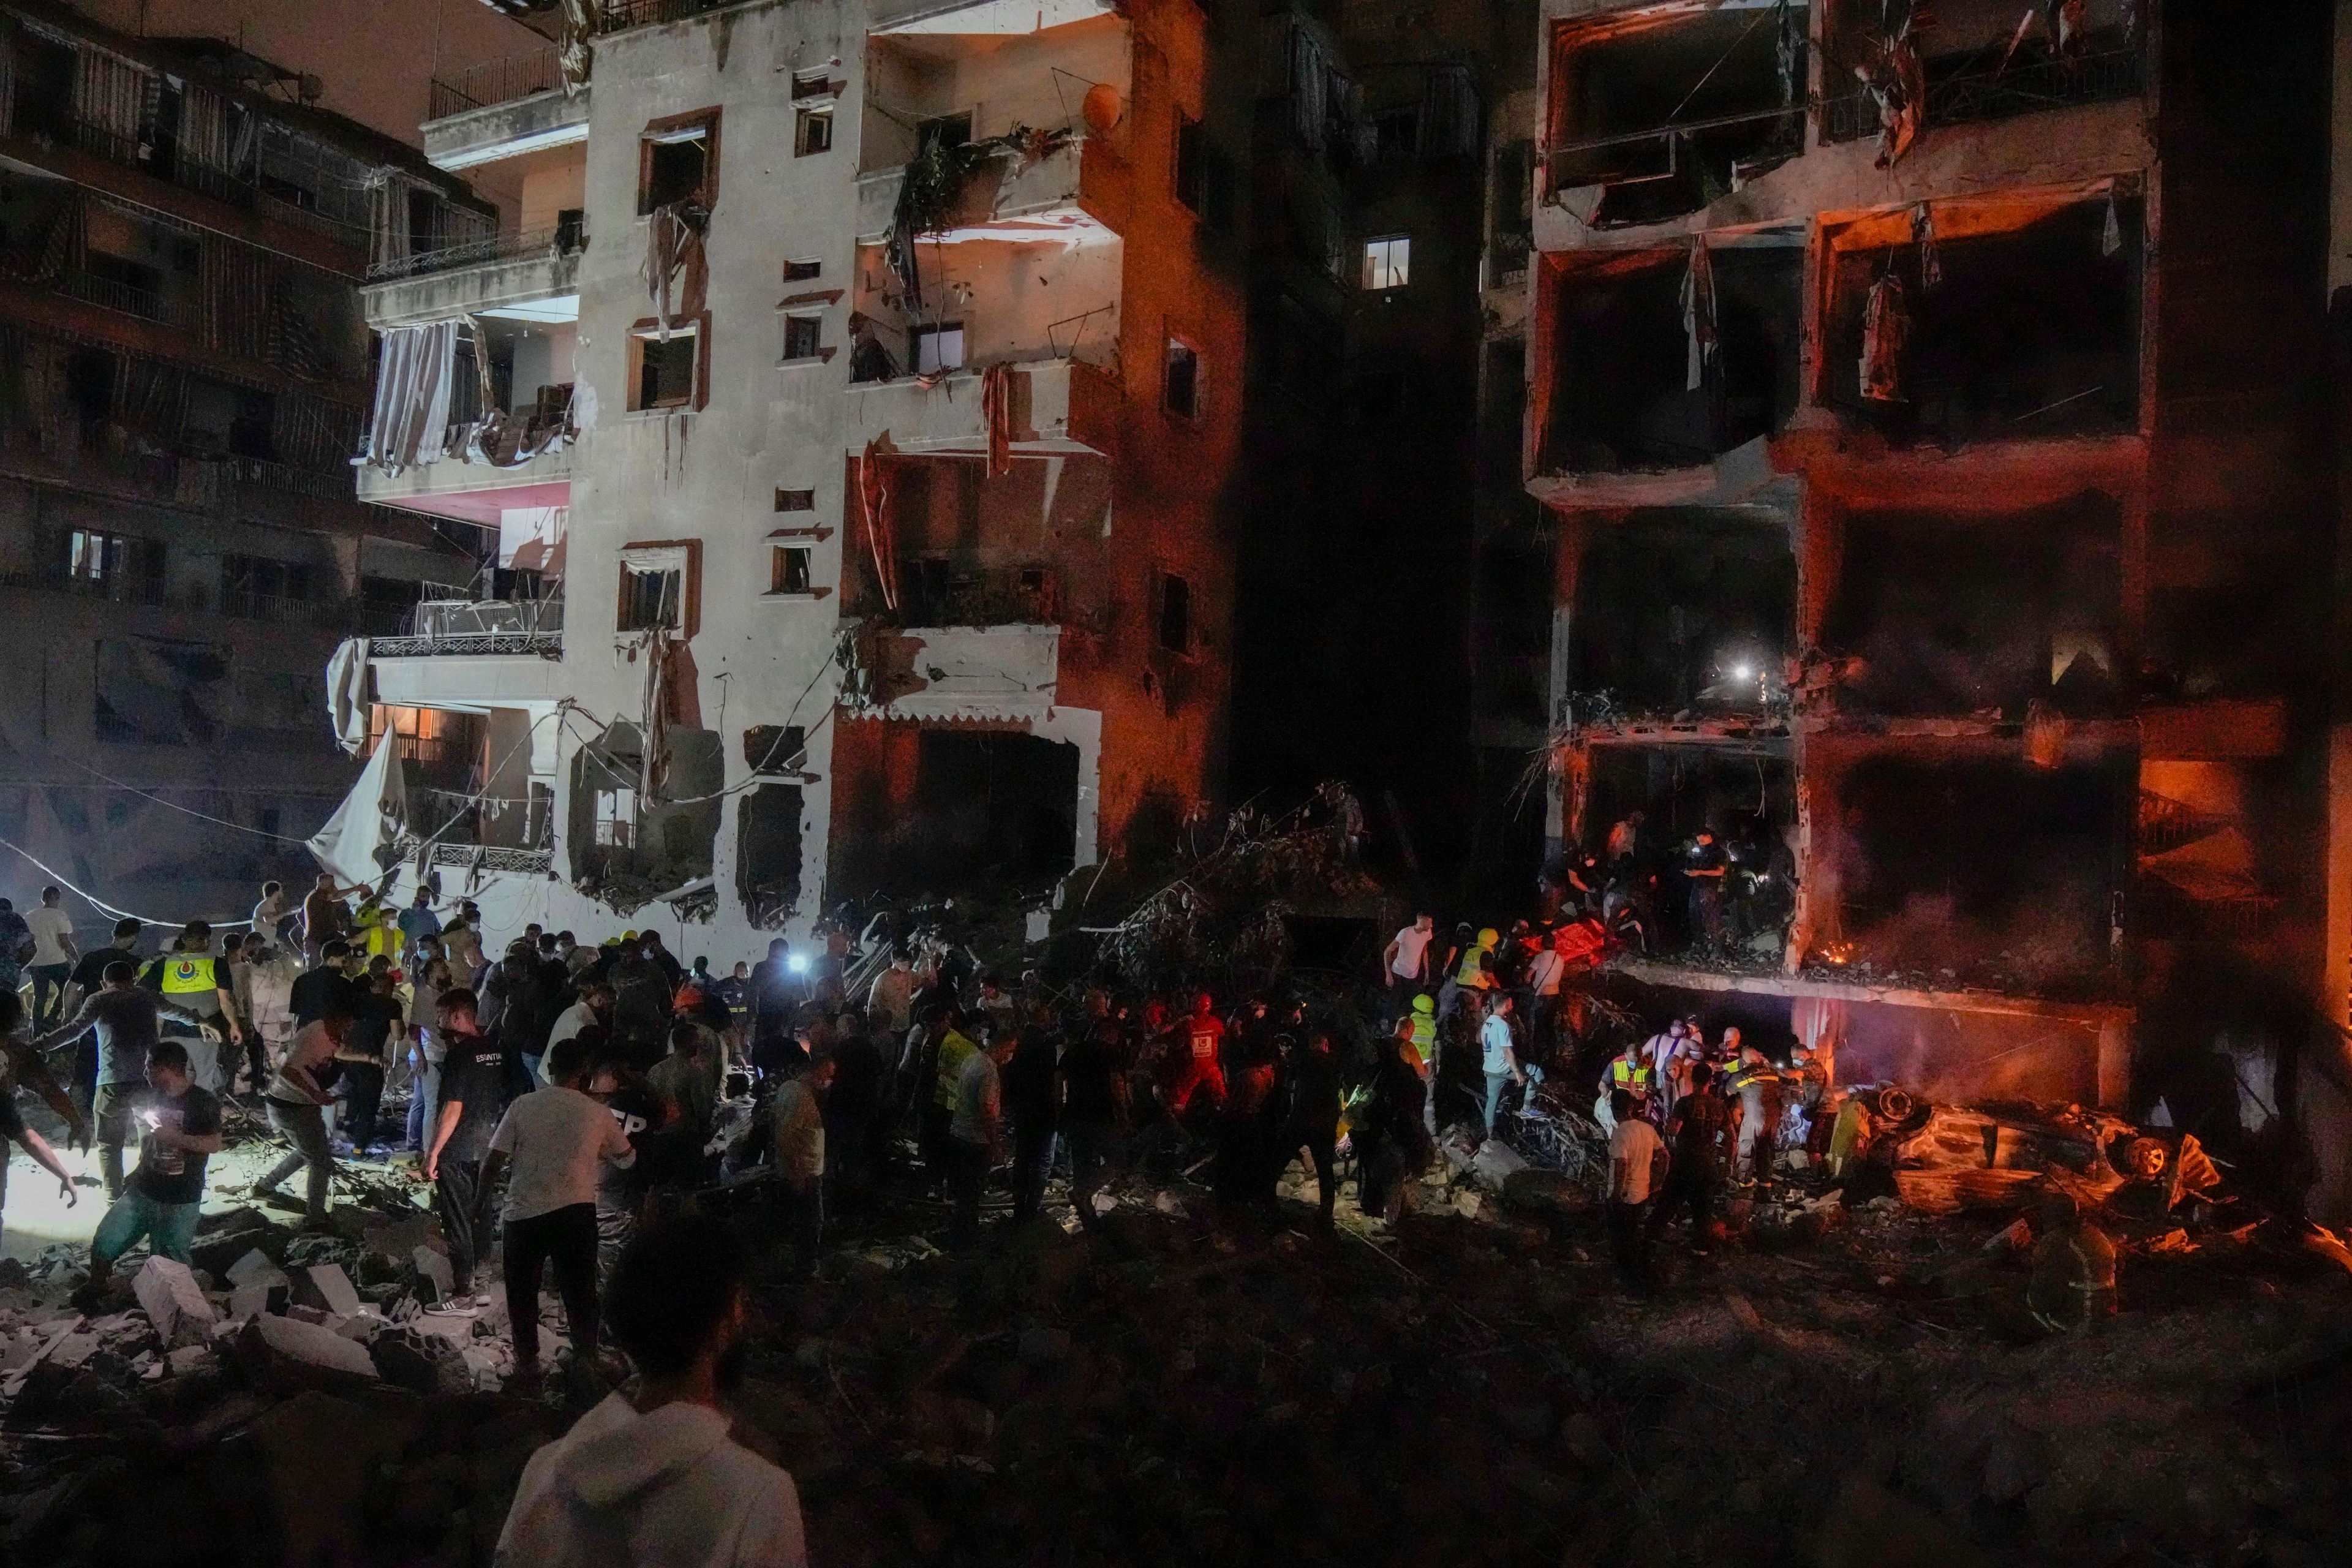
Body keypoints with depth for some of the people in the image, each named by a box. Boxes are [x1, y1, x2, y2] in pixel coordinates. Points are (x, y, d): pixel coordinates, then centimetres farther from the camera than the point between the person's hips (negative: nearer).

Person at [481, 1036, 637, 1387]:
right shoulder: (598, 1114, 1)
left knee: (522, 1294, 17)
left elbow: (493, 1163, -3)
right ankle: (586, 1364, 16)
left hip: (524, 1214, 0)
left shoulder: (522, 1106, -2)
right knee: (580, 1294, 12)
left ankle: (527, 1365, 23)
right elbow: (627, 1158, 17)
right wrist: (603, 1151, 39)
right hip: (576, 1214, 0)